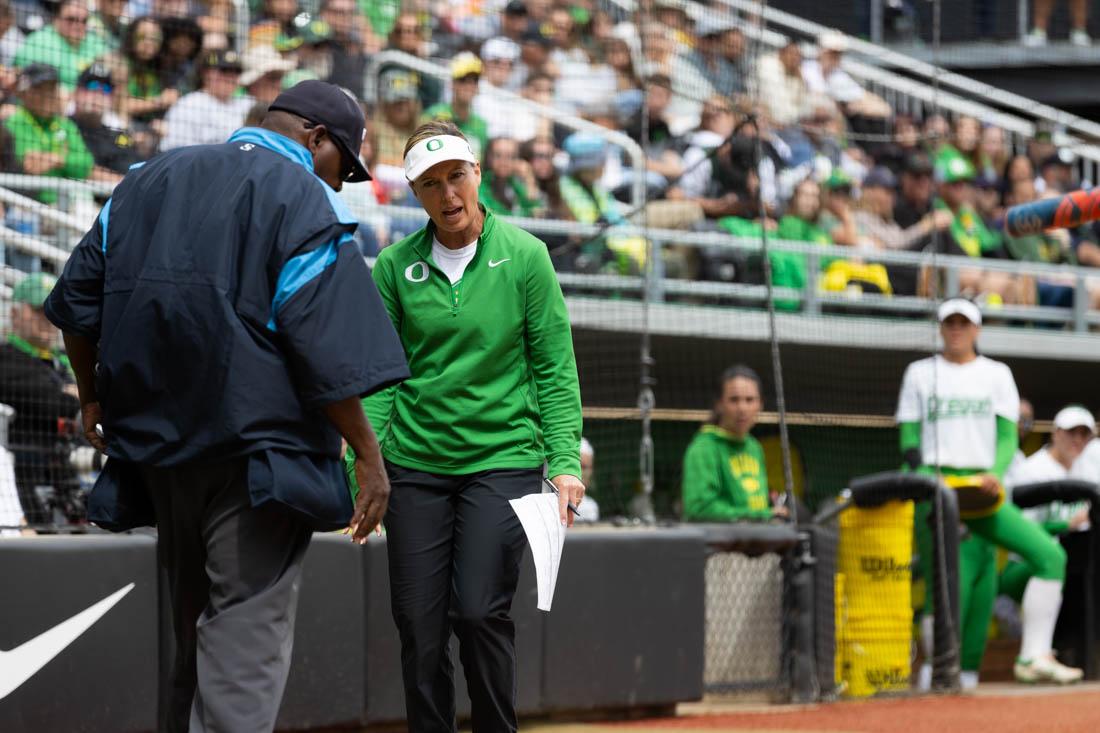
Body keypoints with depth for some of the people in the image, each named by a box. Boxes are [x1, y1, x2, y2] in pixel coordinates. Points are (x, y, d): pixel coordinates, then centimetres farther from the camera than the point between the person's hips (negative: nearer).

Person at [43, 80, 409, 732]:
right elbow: (328, 347, -15)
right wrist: (369, 454, -10)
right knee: (247, 637, -9)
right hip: (258, 451, -7)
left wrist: (93, 398, 30)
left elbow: (79, 297, 18)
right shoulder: (305, 201, -7)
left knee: (194, 633, 17)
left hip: (157, 443, 7)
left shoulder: (149, 180, 15)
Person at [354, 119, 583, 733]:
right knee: (419, 621, 1)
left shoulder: (524, 256, -1)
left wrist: (565, 461, -7)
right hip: (414, 462, 2)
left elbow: (555, 369, 0)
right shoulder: (395, 266, 3)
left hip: (504, 457, -2)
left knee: (481, 611, -13)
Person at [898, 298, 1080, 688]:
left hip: (983, 491, 2)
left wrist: (995, 473, -13)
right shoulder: (920, 373, 11)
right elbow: (908, 441, 7)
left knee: (1050, 554, -15)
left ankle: (1034, 657, -15)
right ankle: (936, 670, -2)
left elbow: (1008, 437, 7)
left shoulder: (997, 374, 14)